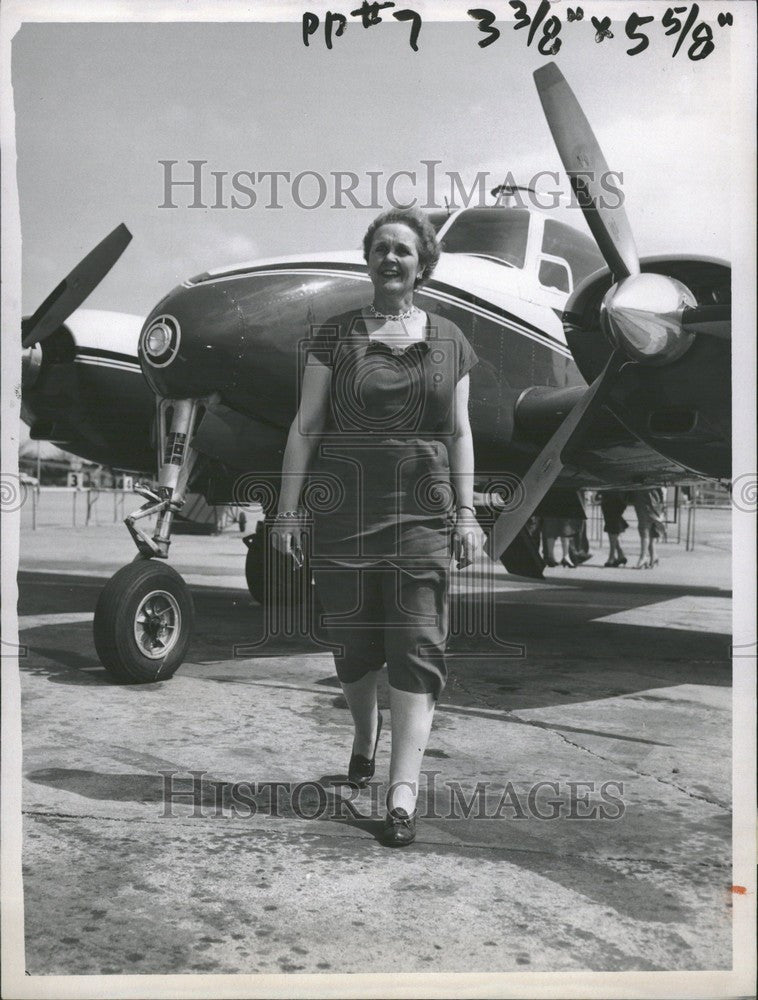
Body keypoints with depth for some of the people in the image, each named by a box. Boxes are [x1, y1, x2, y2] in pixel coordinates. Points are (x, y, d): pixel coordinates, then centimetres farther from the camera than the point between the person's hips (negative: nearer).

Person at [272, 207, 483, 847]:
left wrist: (466, 511, 3)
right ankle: (365, 741, 37)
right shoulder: (336, 335, 6)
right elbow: (306, 425, 4)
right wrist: (288, 507, -2)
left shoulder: (448, 341, 11)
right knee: (352, 642, 8)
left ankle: (402, 796, -4)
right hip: (344, 511, 0)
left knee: (418, 649, -6)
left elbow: (460, 434, 11)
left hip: (423, 512, 1)